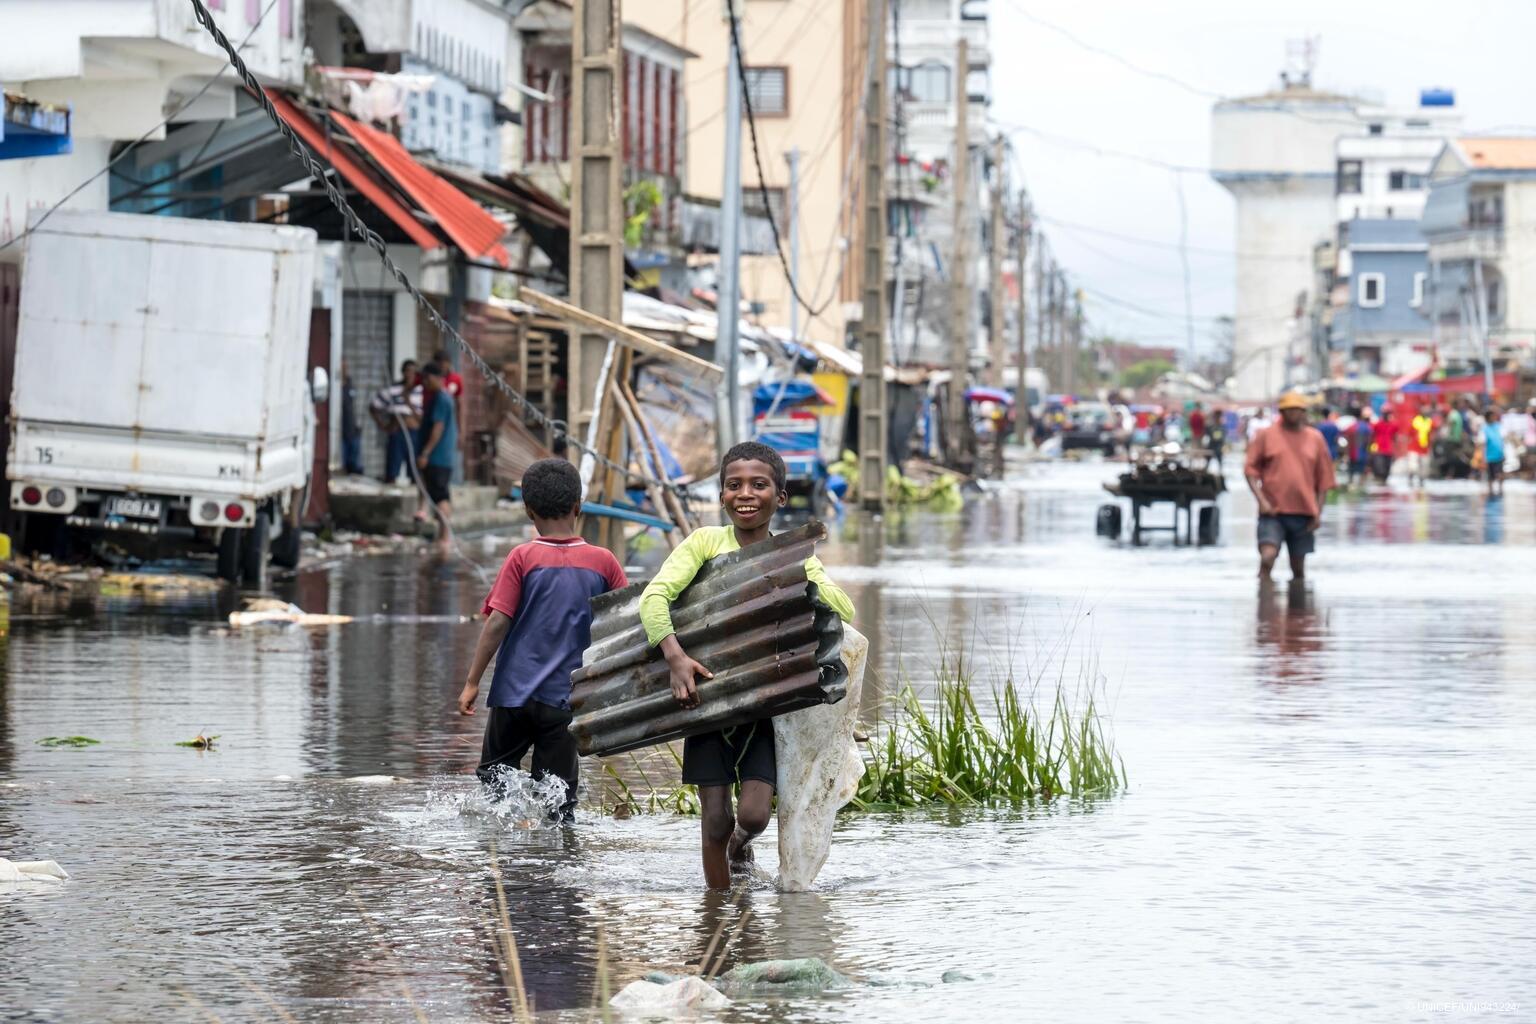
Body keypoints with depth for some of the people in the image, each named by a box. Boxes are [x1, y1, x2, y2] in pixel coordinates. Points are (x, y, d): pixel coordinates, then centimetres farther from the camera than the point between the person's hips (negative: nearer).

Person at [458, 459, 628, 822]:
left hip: (514, 691, -1)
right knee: (558, 789, 9)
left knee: (494, 772, 13)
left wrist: (472, 682, -4)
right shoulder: (602, 561, -1)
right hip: (566, 696, 1)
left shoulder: (523, 558, -7)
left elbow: (497, 622, -10)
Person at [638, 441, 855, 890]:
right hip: (707, 697, -1)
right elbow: (655, 596, -16)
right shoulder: (706, 542, -2)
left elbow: (845, 610, -11)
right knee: (715, 821, -1)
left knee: (754, 814, -10)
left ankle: (740, 844, 26)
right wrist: (675, 657, -30)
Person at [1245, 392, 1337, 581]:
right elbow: (1251, 470, 1)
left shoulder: (1315, 439, 8)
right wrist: (1261, 500, -11)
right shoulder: (1267, 436, 2)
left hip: (1304, 513, 3)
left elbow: (1324, 479, 11)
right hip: (1273, 511, -2)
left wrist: (1318, 512, 4)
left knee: (1298, 567, 9)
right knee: (1267, 557, -20)